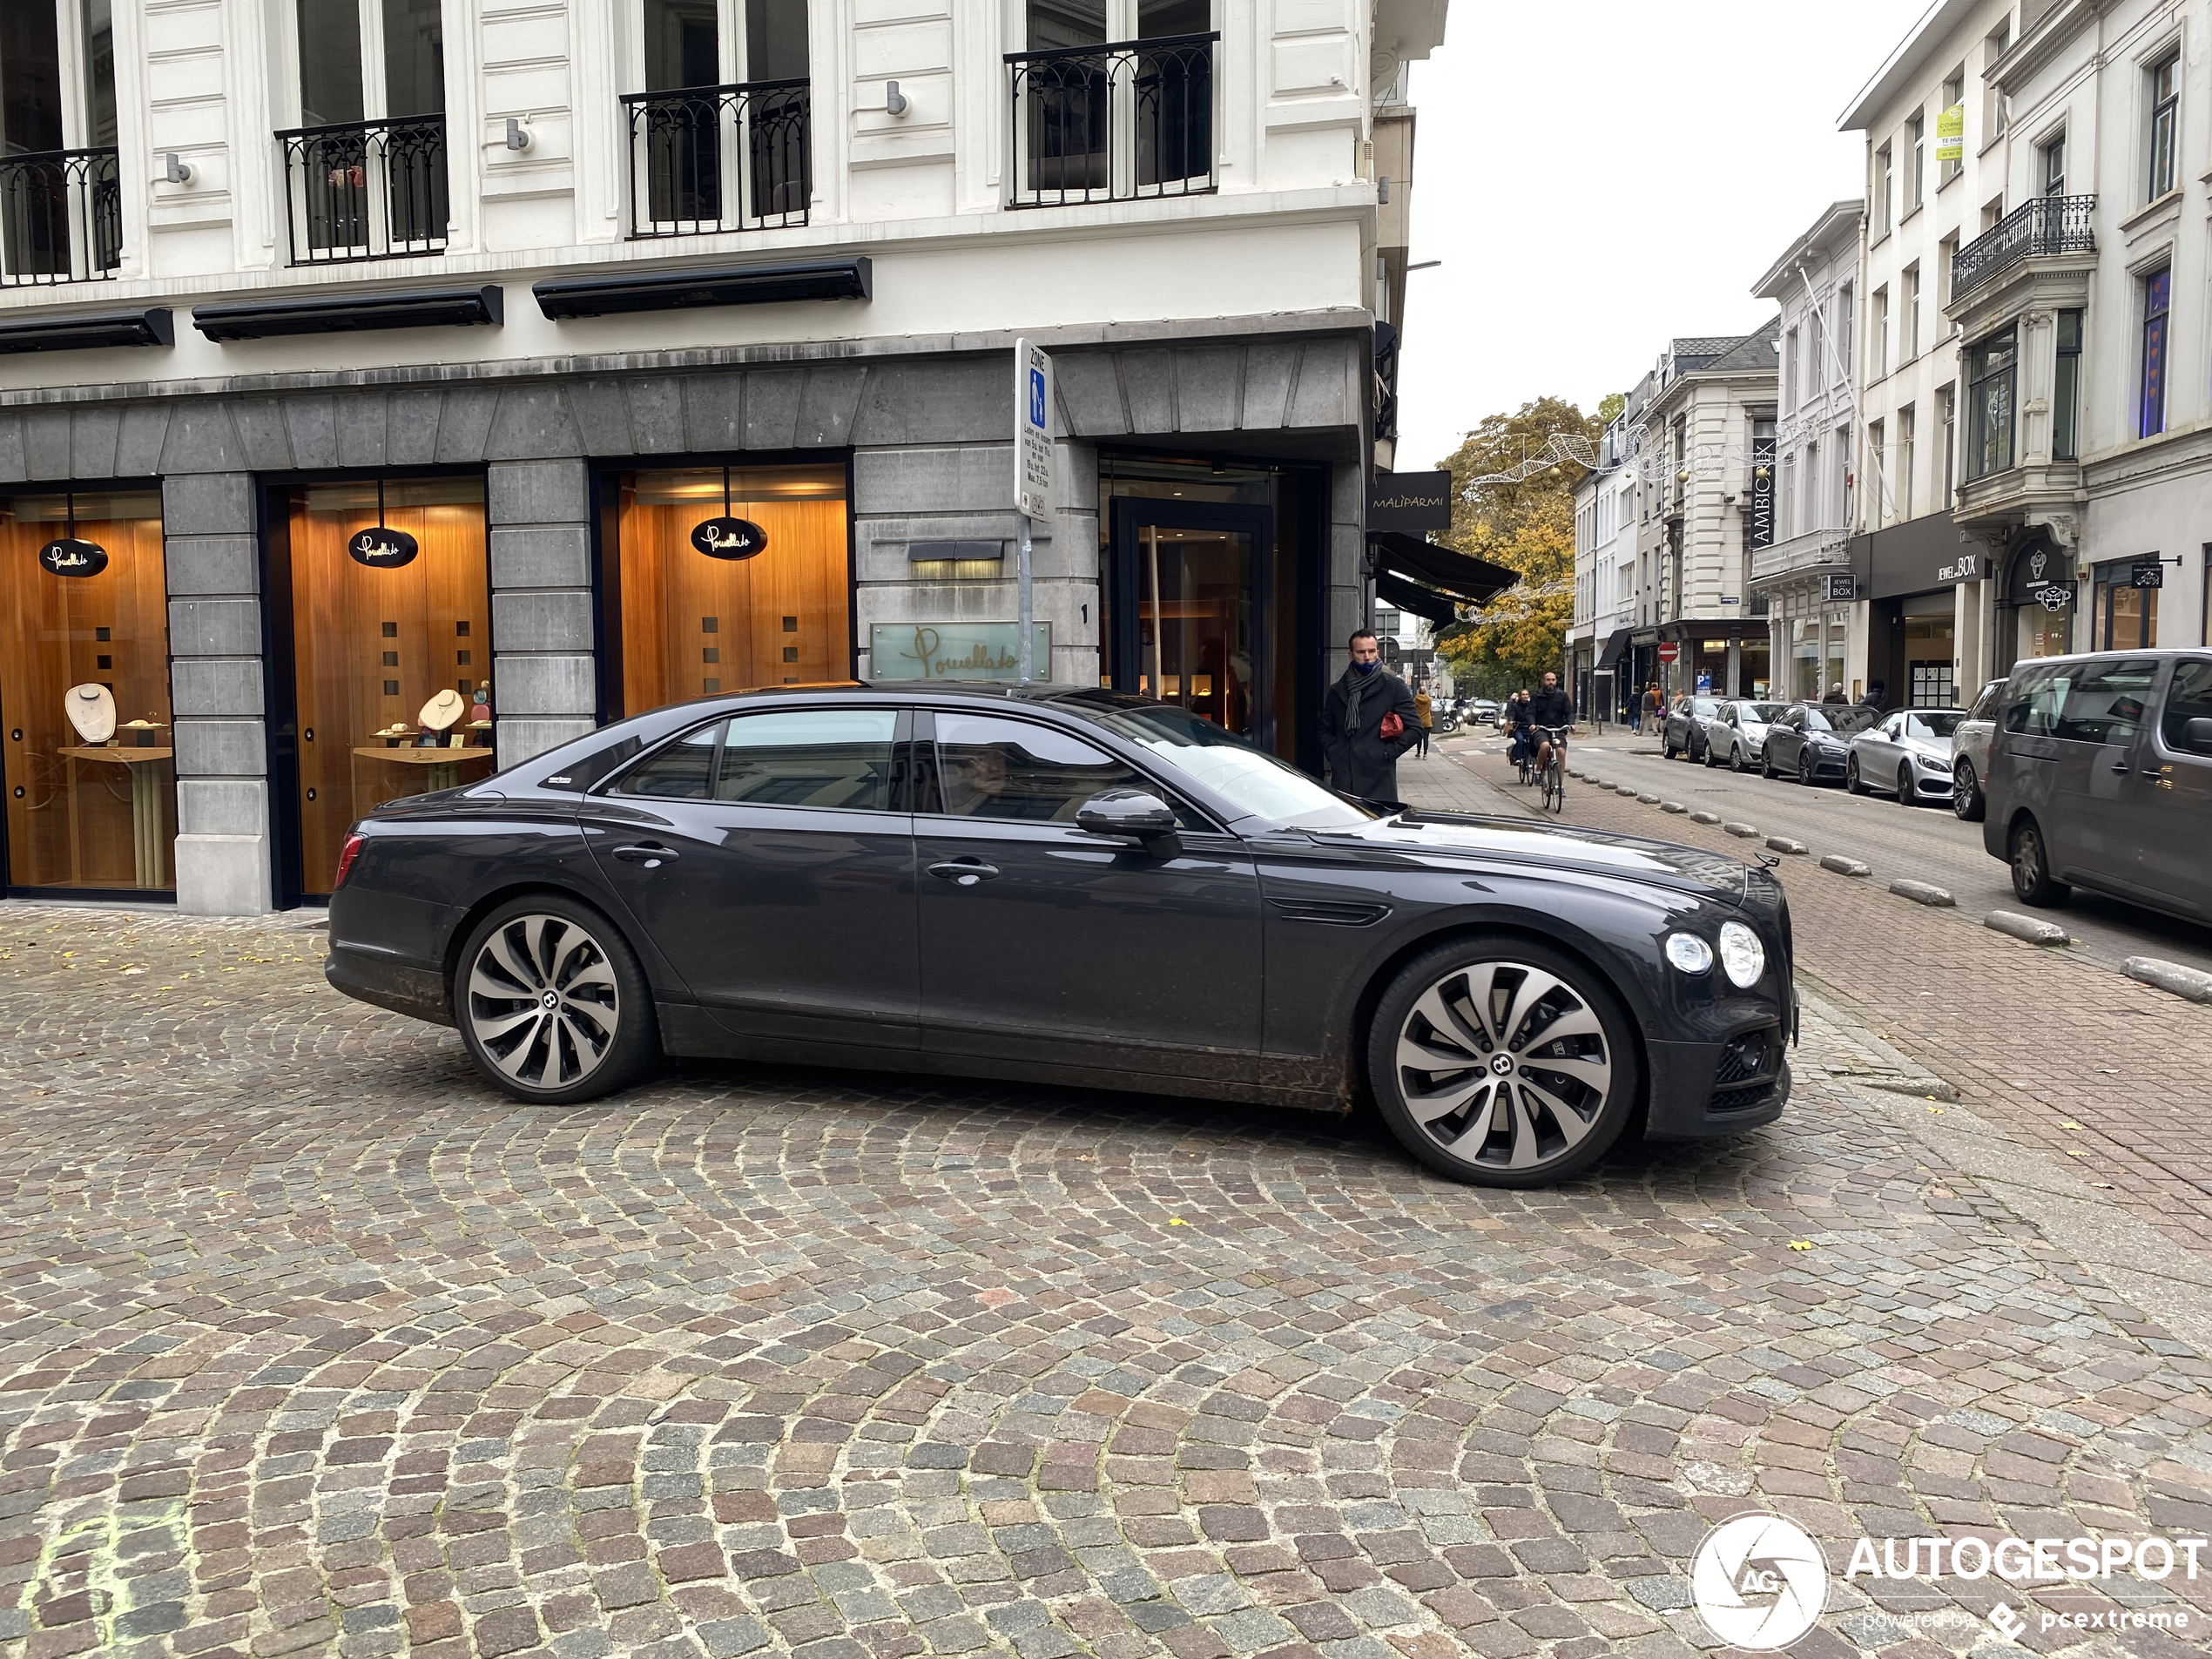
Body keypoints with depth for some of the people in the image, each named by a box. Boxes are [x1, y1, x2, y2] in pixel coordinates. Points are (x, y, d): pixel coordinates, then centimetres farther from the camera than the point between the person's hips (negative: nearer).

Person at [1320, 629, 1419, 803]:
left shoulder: (1394, 686, 6)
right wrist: (1333, 754, 5)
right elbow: (1325, 729, 24)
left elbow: (1414, 729, 4)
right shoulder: (1337, 691, 17)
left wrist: (1387, 753, -5)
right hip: (1343, 779, 3)